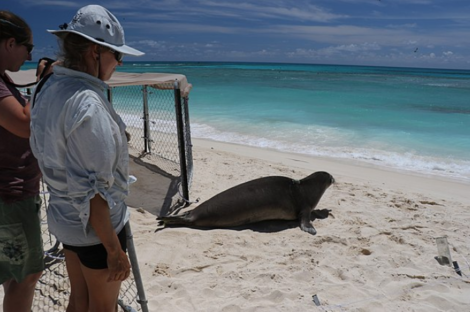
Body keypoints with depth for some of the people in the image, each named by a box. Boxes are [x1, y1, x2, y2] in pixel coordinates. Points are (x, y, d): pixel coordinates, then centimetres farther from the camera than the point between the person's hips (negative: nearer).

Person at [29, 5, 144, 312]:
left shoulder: (48, 89, 1)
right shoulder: (87, 104, -27)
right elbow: (92, 191, -26)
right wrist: (114, 249, -19)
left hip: (64, 217, 8)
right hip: (96, 224, -8)